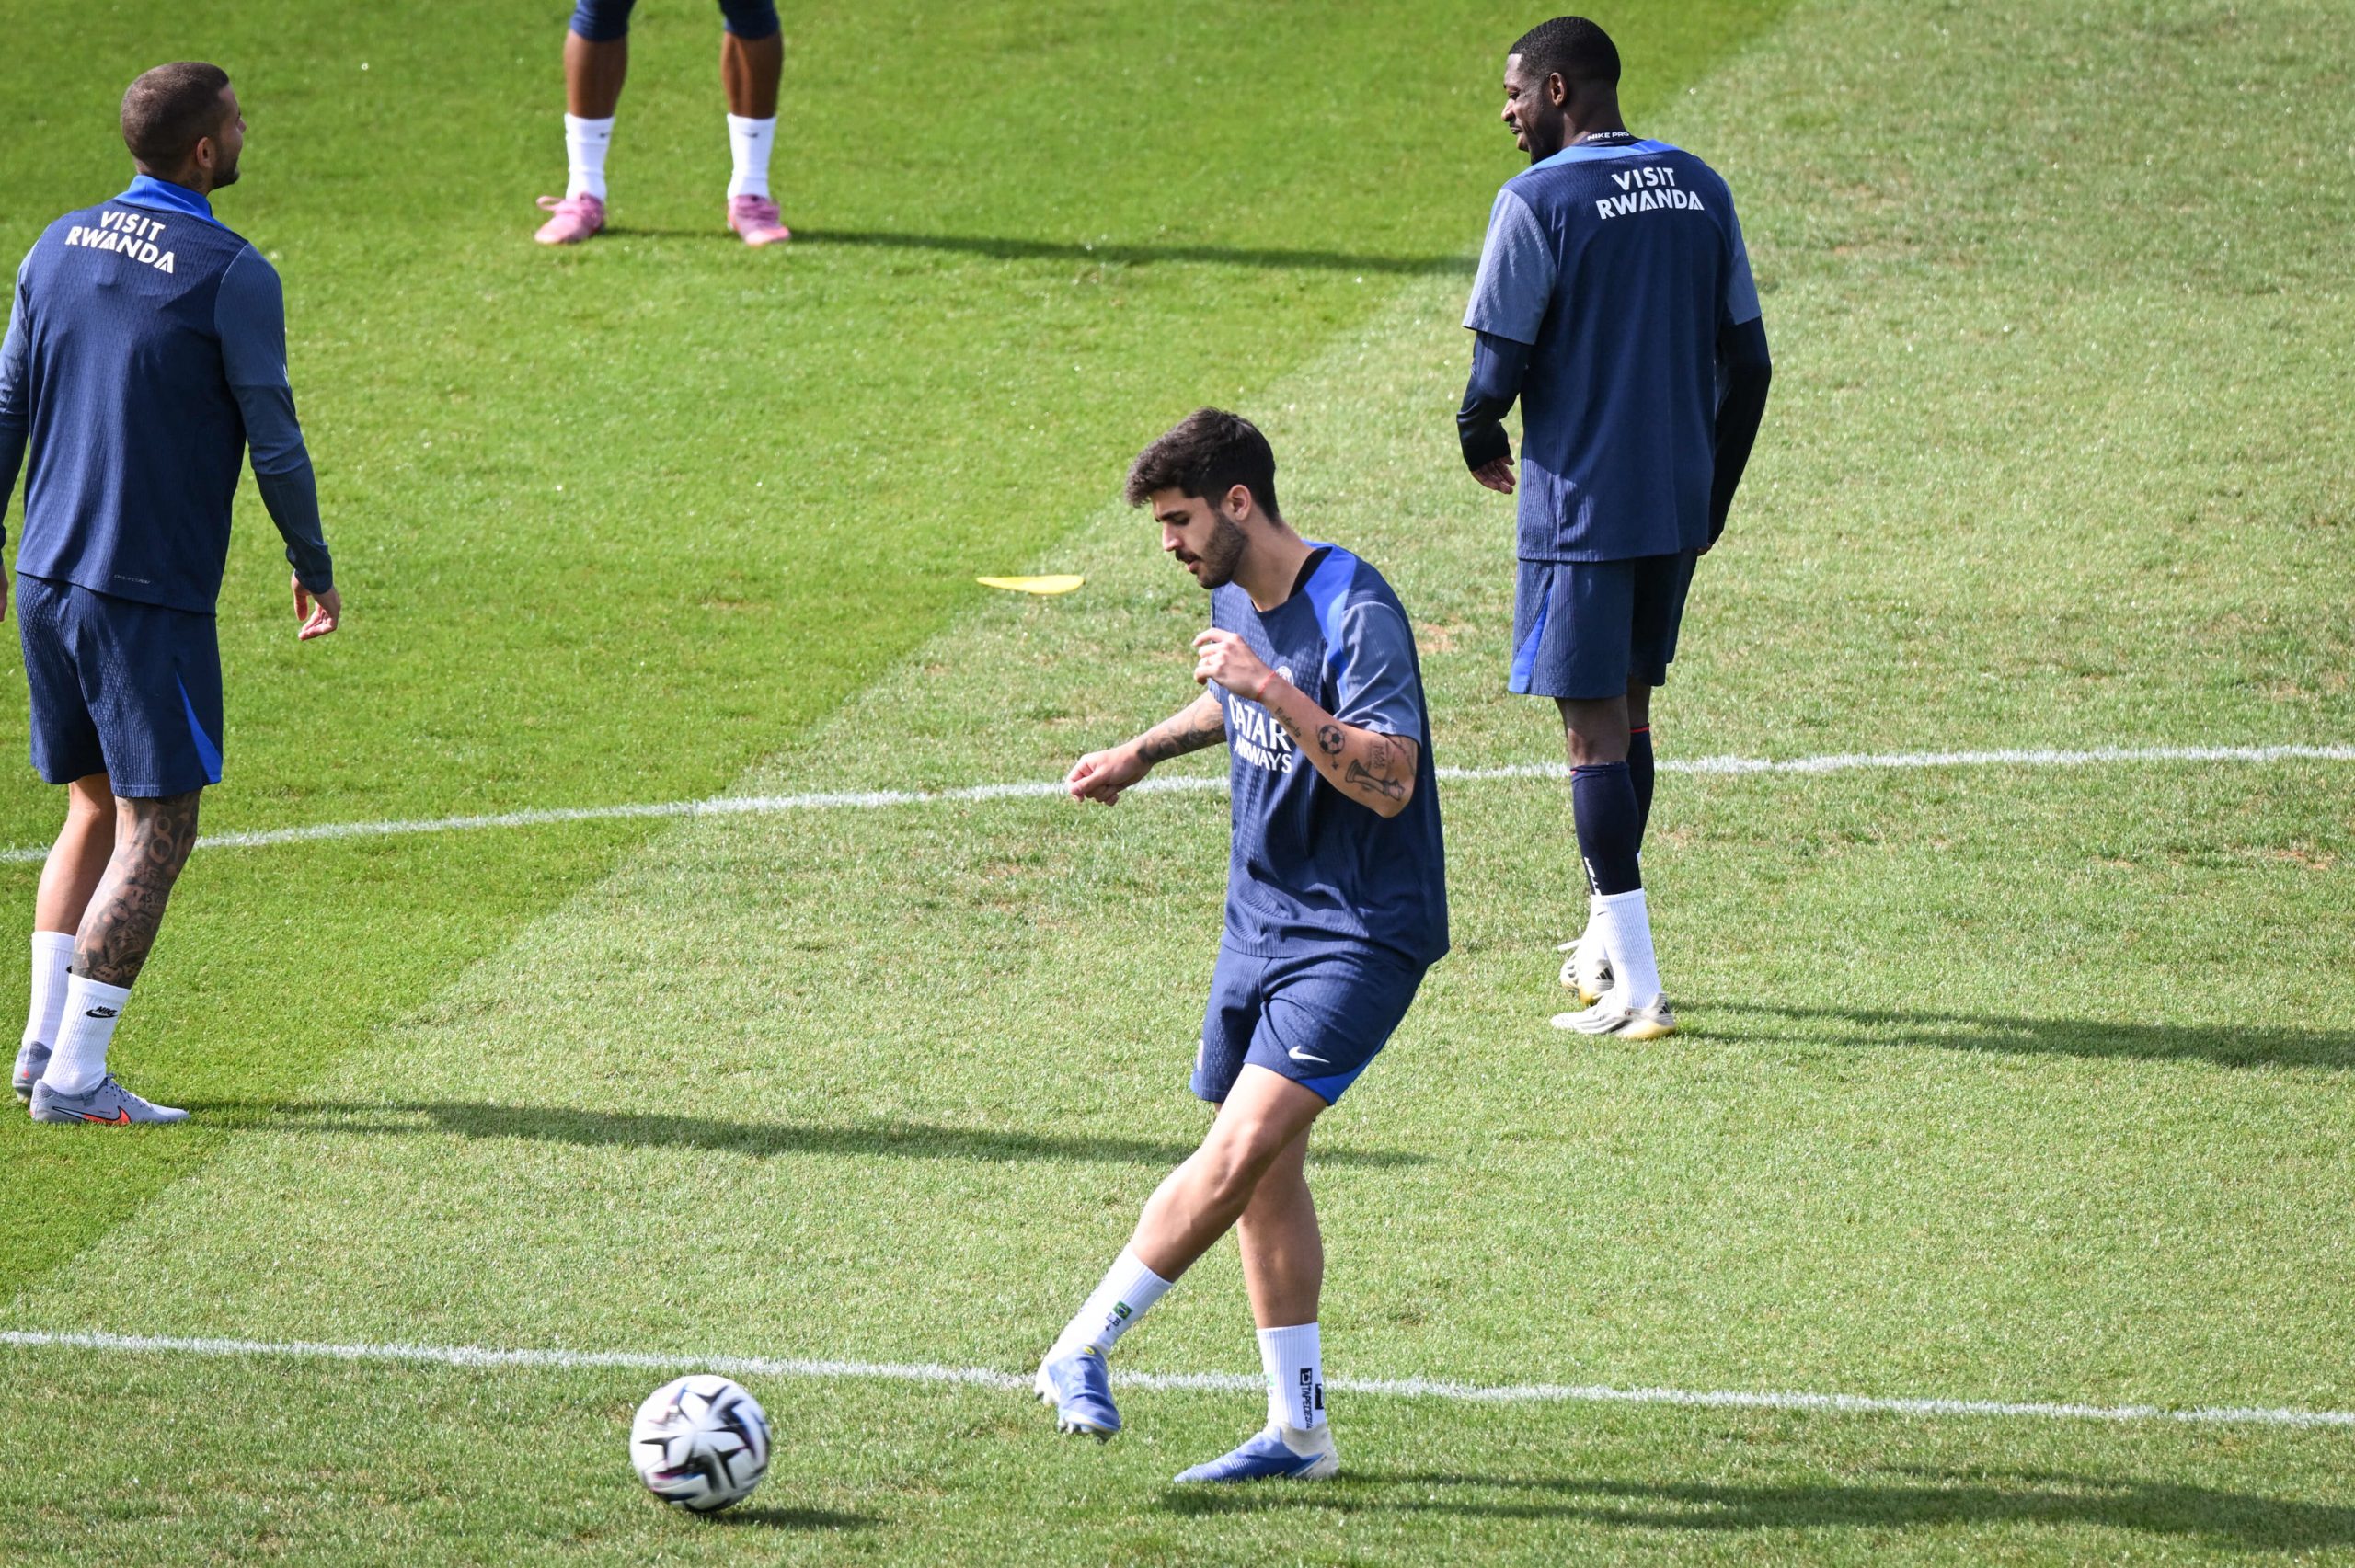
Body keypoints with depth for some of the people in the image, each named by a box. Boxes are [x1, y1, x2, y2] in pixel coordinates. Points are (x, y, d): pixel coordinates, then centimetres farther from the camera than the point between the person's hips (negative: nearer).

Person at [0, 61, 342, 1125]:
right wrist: (314, 569, 6)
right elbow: (273, 441, -8)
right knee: (155, 834, -1)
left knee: (96, 809, 19)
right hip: (152, 596, -7)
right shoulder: (233, 278, -12)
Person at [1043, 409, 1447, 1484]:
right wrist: (1145, 751, 20)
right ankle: (1297, 1432, 16)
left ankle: (1083, 1349, -12)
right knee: (1264, 1172, 9)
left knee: (1241, 1152, -19)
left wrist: (1272, 689, -34)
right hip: (1261, 918, 9)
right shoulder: (1233, 598, 6)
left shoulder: (1355, 612, -21)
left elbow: (1389, 783, -30)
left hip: (1360, 932, -9)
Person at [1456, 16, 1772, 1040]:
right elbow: (1747, 361, 9)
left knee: (1595, 731, -4)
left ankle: (1636, 991, -7)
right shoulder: (1700, 190, 8)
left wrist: (1480, 440, 8)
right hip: (1679, 502, 7)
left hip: (1580, 502, -7)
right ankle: (1608, 943, 31)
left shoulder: (1537, 201, -12)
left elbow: (1501, 362, -14)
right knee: (1628, 706, 21)